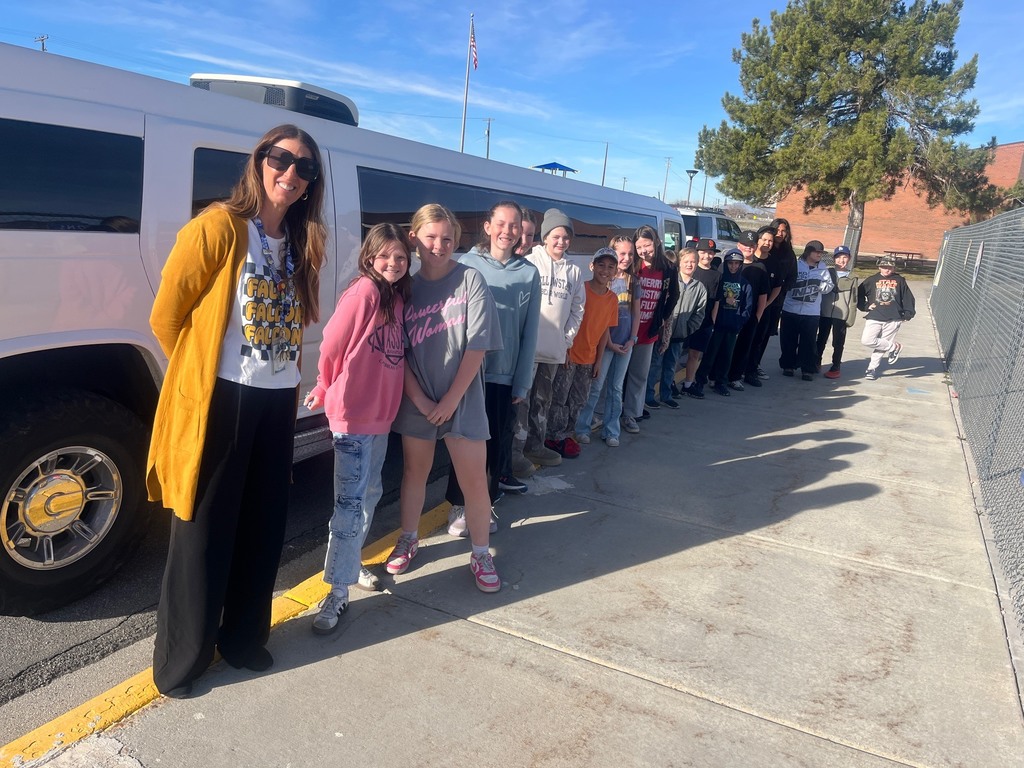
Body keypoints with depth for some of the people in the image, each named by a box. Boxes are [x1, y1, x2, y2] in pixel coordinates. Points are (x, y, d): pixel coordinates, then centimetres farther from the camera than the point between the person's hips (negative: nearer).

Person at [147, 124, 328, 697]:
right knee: (206, 532, 5)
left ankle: (244, 637, 34)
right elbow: (166, 316, -7)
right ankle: (180, 660, 24)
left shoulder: (301, 243, 9)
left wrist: (290, 382, 9)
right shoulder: (218, 226, -10)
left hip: (278, 402, 6)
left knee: (265, 526, 14)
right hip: (220, 401, -6)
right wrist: (201, 372, 4)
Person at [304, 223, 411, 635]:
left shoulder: (397, 297, 7)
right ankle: (338, 594, 3)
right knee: (350, 502, -6)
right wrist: (328, 391, 3)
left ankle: (351, 563, 36)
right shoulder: (363, 291, -15)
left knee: (370, 493, 18)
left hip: (382, 413, 8)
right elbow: (332, 346, -12)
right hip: (352, 414, -8)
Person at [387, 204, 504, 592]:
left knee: (474, 480, 1)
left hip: (462, 398, -2)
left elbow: (477, 346, -10)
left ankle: (481, 554, 18)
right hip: (416, 399, 3)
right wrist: (420, 400, -9)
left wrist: (451, 399, -11)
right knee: (415, 471, 15)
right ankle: (408, 540, 34)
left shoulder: (470, 280, -7)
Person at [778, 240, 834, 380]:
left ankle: (808, 369, 8)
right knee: (788, 339, 7)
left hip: (812, 312, 1)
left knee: (809, 342, 2)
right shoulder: (795, 265, -2)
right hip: (791, 310, -1)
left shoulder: (823, 269, 7)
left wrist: (821, 284, -16)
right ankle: (787, 365, 21)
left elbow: (829, 287, 3)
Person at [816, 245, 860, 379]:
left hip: (841, 315, -1)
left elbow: (853, 300, 3)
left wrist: (851, 318, -3)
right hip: (825, 313, 1)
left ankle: (835, 368, 14)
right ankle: (816, 363, 26)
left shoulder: (852, 279, 5)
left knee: (838, 343, 5)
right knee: (821, 340, 12)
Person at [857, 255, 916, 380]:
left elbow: (908, 298, 9)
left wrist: (907, 314, 3)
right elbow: (859, 294, 9)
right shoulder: (872, 280, 4)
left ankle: (872, 369, 14)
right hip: (874, 318, 1)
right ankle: (894, 347, 6)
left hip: (893, 319, -1)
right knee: (866, 340, -14)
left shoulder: (900, 281, 5)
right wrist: (865, 306, -2)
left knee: (881, 345, 0)